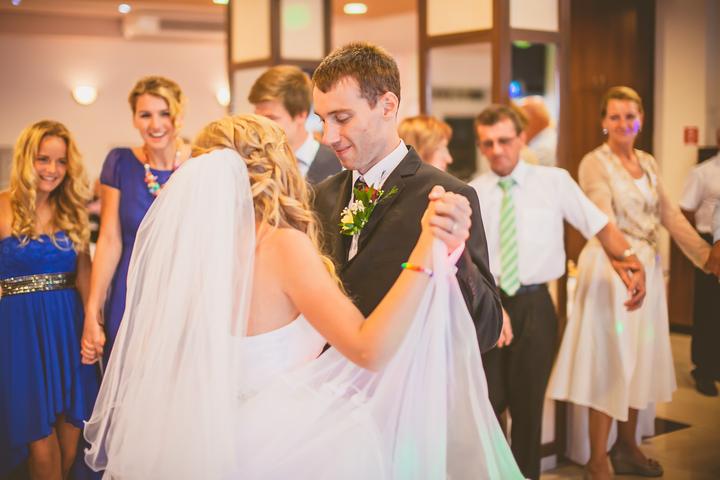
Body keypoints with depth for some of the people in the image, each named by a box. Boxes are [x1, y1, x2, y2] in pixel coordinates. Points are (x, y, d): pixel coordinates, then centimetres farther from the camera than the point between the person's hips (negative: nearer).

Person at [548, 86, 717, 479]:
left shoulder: (648, 162, 11)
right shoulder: (595, 163, -10)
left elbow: (670, 215, 9)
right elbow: (603, 218, -26)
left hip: (648, 267, 7)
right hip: (610, 266, -7)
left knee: (639, 357, 13)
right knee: (609, 359, -3)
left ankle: (627, 447, 28)